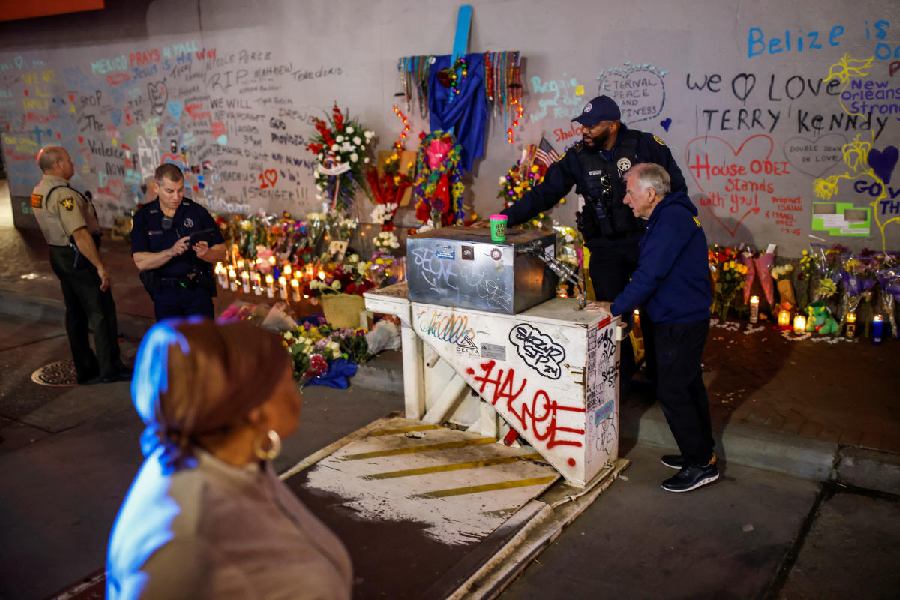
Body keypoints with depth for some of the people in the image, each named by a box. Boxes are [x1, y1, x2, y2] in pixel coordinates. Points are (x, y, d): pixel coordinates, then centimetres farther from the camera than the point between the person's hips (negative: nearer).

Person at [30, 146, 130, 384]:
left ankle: (85, 369, 24)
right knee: (102, 313, -1)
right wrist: (100, 266, -26)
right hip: (79, 259, -10)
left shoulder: (39, 191, 9)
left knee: (76, 313, 15)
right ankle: (110, 369, 4)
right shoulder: (63, 194, -22)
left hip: (59, 255, 10)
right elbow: (80, 234, -27)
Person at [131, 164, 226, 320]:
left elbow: (221, 253, 0)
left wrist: (206, 253, -22)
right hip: (164, 293, 1)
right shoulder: (143, 216, 0)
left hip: (197, 290, -1)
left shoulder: (197, 211, -2)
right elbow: (141, 262, -9)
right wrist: (171, 252, -24)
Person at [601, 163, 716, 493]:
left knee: (672, 392, -4)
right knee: (688, 385, 18)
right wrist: (620, 305, 11)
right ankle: (702, 452, 31)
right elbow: (649, 271, 16)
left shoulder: (672, 219, -21)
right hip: (687, 316, 11)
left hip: (681, 322, -11)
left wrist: (614, 309, -18)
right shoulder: (670, 216, 13)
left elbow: (649, 274, -26)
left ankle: (701, 464, 6)